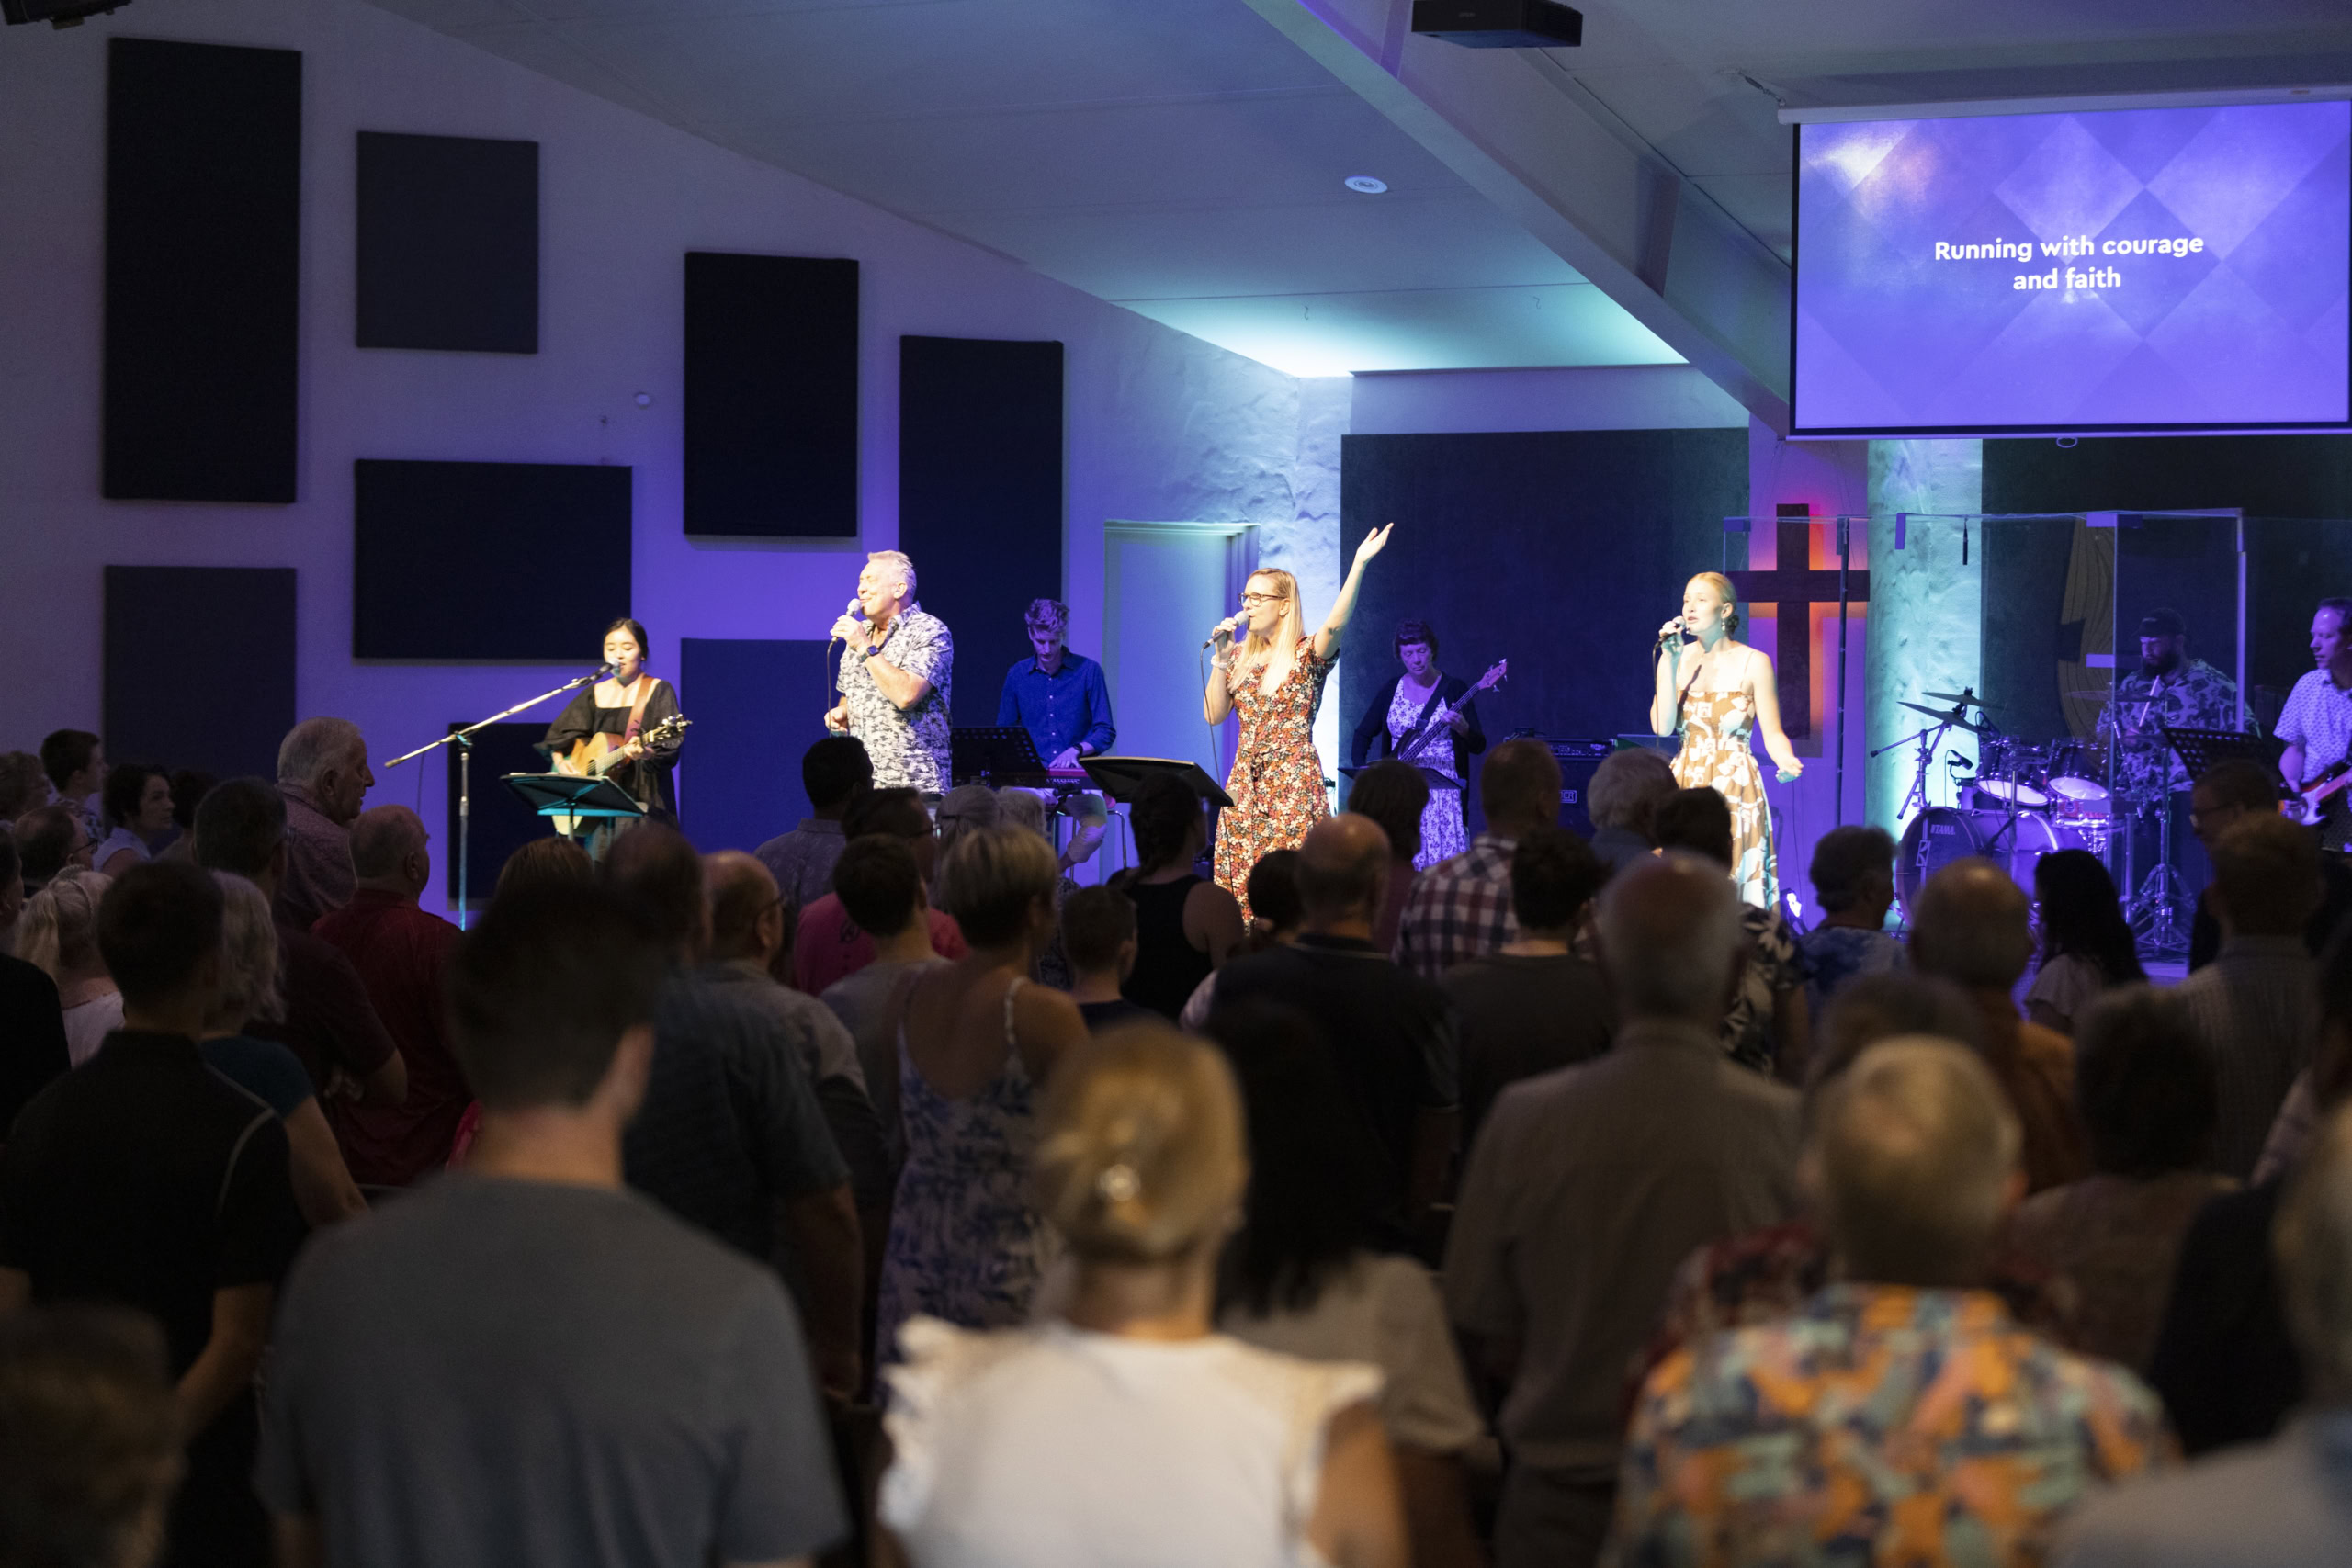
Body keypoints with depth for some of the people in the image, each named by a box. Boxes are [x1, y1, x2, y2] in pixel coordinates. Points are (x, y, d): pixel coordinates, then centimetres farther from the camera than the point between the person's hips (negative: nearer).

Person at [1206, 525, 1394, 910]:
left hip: (1294, 784, -5)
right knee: (1241, 886, 2)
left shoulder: (1309, 655, -4)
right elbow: (1214, 716, 7)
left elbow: (1336, 623, -25)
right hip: (1245, 784, 5)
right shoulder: (1241, 657, 12)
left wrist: (1360, 562, -35)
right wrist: (1220, 660, -4)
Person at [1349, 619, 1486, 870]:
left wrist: (1462, 728, -23)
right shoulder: (1391, 690, 10)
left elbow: (1478, 746, -2)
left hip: (1441, 789, -3)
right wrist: (1360, 769, 1)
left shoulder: (1454, 688, 0)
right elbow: (1363, 733, 18)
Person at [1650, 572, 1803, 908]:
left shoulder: (1753, 663, -2)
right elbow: (1662, 726, -4)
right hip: (1685, 786, 3)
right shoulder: (1676, 658, 7)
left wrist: (1786, 762, -24)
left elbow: (1772, 733, -3)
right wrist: (1671, 663, -7)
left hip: (1735, 789, -3)